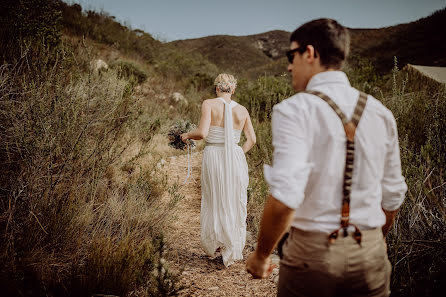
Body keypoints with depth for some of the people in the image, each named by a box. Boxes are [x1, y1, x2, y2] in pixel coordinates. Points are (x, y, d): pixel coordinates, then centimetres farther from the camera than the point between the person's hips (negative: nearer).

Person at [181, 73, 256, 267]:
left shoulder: (209, 104, -6)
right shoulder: (242, 110, 5)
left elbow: (203, 133, -15)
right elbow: (251, 139, 7)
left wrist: (187, 135, 3)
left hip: (213, 157, -2)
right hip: (235, 158, 2)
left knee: (213, 203, 16)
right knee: (235, 205, 11)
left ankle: (212, 245, 27)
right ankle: (232, 252, 17)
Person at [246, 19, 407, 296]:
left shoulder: (294, 110, -15)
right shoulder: (380, 113, 2)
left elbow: (284, 198, -24)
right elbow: (393, 195, 9)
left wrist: (261, 255, -9)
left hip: (312, 253, -4)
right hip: (370, 255, 5)